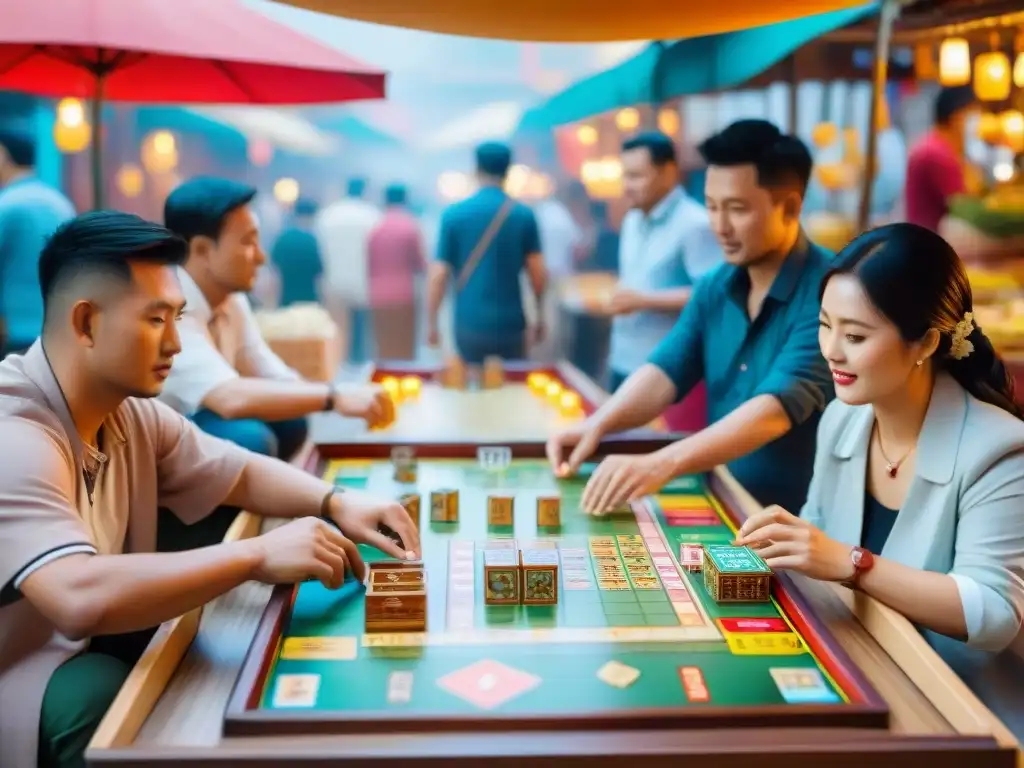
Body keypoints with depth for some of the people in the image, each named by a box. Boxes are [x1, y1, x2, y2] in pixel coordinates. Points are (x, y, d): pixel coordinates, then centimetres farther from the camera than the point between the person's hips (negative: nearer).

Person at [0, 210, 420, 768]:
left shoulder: (129, 410, 0)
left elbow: (242, 472, 11)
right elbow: (80, 600, -42)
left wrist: (335, 503, -9)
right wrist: (258, 555, -34)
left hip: (88, 652, 7)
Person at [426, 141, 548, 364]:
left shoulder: (454, 214, -2)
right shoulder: (524, 215, -1)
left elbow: (439, 274, -4)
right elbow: (538, 273, -1)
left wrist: (431, 323, 4)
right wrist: (540, 316, 13)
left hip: (470, 325, 0)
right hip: (511, 325, 0)